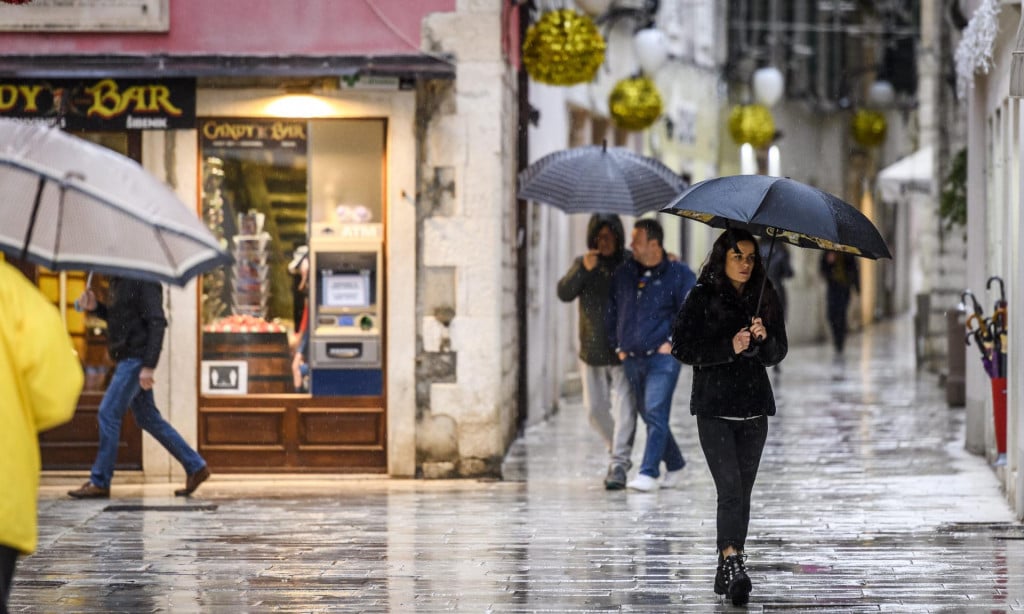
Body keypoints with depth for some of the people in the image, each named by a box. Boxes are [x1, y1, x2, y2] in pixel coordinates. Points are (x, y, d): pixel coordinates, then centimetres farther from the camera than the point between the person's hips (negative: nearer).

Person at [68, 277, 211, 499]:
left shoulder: (143, 280, -15)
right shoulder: (119, 280, 13)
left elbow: (157, 323, -20)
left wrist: (148, 366, -24)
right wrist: (95, 307, 6)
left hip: (136, 358, -10)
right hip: (127, 358, 10)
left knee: (108, 412, -9)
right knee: (148, 418, 13)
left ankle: (100, 482, -4)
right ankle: (195, 467, 18)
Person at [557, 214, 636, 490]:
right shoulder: (582, 264, 4)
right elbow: (564, 293, -10)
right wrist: (583, 270, -26)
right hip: (593, 351, 3)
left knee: (624, 406, -12)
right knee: (595, 408, 9)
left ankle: (619, 464, -14)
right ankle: (616, 449, 32)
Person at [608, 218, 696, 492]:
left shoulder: (679, 274, -4)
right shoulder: (623, 274, 9)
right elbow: (612, 310, 19)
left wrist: (672, 341, -8)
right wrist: (618, 345, 14)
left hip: (662, 357, -6)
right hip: (631, 358, 6)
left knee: (655, 414, -14)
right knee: (648, 416, 11)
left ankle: (648, 473, -17)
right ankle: (674, 463, 28)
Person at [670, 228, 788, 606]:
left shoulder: (765, 299, 10)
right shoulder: (702, 298, -1)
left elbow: (778, 354, 10)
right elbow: (683, 348, -7)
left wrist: (765, 337, -11)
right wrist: (730, 347, -17)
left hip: (754, 408, 4)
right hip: (714, 408, -4)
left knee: (742, 491, 6)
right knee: (730, 488, -16)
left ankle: (726, 572, 14)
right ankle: (734, 566, -26)